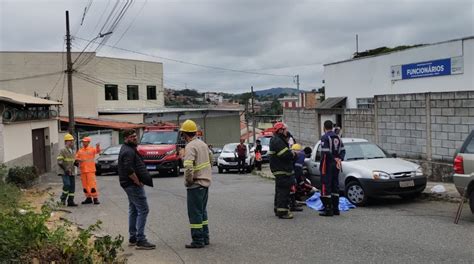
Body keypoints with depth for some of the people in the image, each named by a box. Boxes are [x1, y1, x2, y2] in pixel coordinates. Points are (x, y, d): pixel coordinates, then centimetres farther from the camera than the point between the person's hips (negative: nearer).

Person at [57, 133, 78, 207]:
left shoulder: (72, 151, 15)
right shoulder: (63, 151, -9)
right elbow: (59, 162, -14)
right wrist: (66, 169, -19)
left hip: (71, 172, 8)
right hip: (64, 172, -7)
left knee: (72, 186, 5)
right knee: (67, 184, -18)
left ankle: (70, 201, 11)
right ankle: (63, 199, -1)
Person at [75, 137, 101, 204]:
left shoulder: (92, 149, -1)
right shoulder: (80, 150, 13)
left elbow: (98, 151, -20)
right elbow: (76, 158, 15)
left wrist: (98, 147, -41)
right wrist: (78, 160, -8)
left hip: (90, 170, -5)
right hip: (83, 170, 5)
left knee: (92, 184, -9)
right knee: (85, 185, 9)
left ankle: (95, 198, -6)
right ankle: (88, 198, 18)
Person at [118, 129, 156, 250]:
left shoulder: (129, 149, 16)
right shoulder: (128, 152, -17)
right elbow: (129, 170, -28)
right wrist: (138, 181, -19)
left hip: (130, 185, 11)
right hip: (133, 185, -11)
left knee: (133, 210, 16)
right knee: (143, 210, -11)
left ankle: (132, 238, 23)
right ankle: (140, 240, -12)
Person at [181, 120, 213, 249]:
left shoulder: (190, 147, -16)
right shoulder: (203, 144, 11)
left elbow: (188, 167, -26)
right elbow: (210, 161, 17)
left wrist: (187, 181, -13)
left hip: (196, 185, -9)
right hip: (206, 182, 9)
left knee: (195, 213, -1)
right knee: (202, 211, 17)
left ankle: (198, 241, 4)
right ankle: (205, 238, 23)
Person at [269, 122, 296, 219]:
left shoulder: (277, 140, 18)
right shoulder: (277, 141, -18)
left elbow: (286, 152, 17)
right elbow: (286, 154, -26)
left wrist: (290, 152, -1)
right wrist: (292, 153, -8)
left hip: (280, 170, 12)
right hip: (282, 171, -12)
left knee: (280, 191, 19)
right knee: (283, 191, -10)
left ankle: (278, 210, 29)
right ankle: (282, 212, -9)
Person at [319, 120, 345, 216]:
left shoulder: (325, 137, -12)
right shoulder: (337, 137, 13)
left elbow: (325, 153, -20)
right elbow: (342, 151, 11)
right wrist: (338, 159, 0)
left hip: (328, 164, -8)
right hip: (336, 165, 8)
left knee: (326, 187, -4)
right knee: (335, 186, 13)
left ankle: (328, 209, -5)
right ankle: (335, 209, 18)